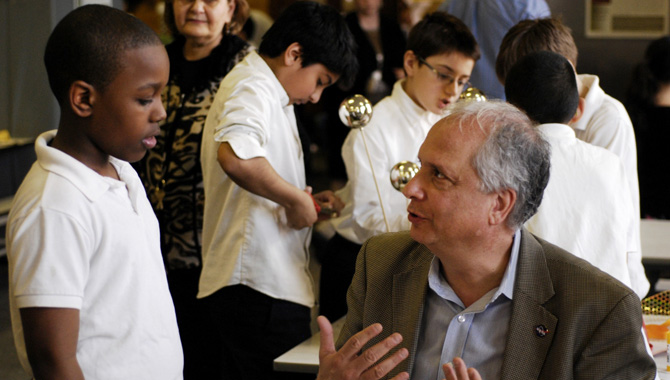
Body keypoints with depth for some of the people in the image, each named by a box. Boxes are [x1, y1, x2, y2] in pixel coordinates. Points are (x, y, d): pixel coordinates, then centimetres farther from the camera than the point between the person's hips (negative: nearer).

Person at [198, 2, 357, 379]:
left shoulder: (264, 92, 22)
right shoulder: (252, 89, -12)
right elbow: (235, 157, -36)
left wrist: (305, 203, 18)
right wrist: (296, 198, -22)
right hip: (262, 288, -11)